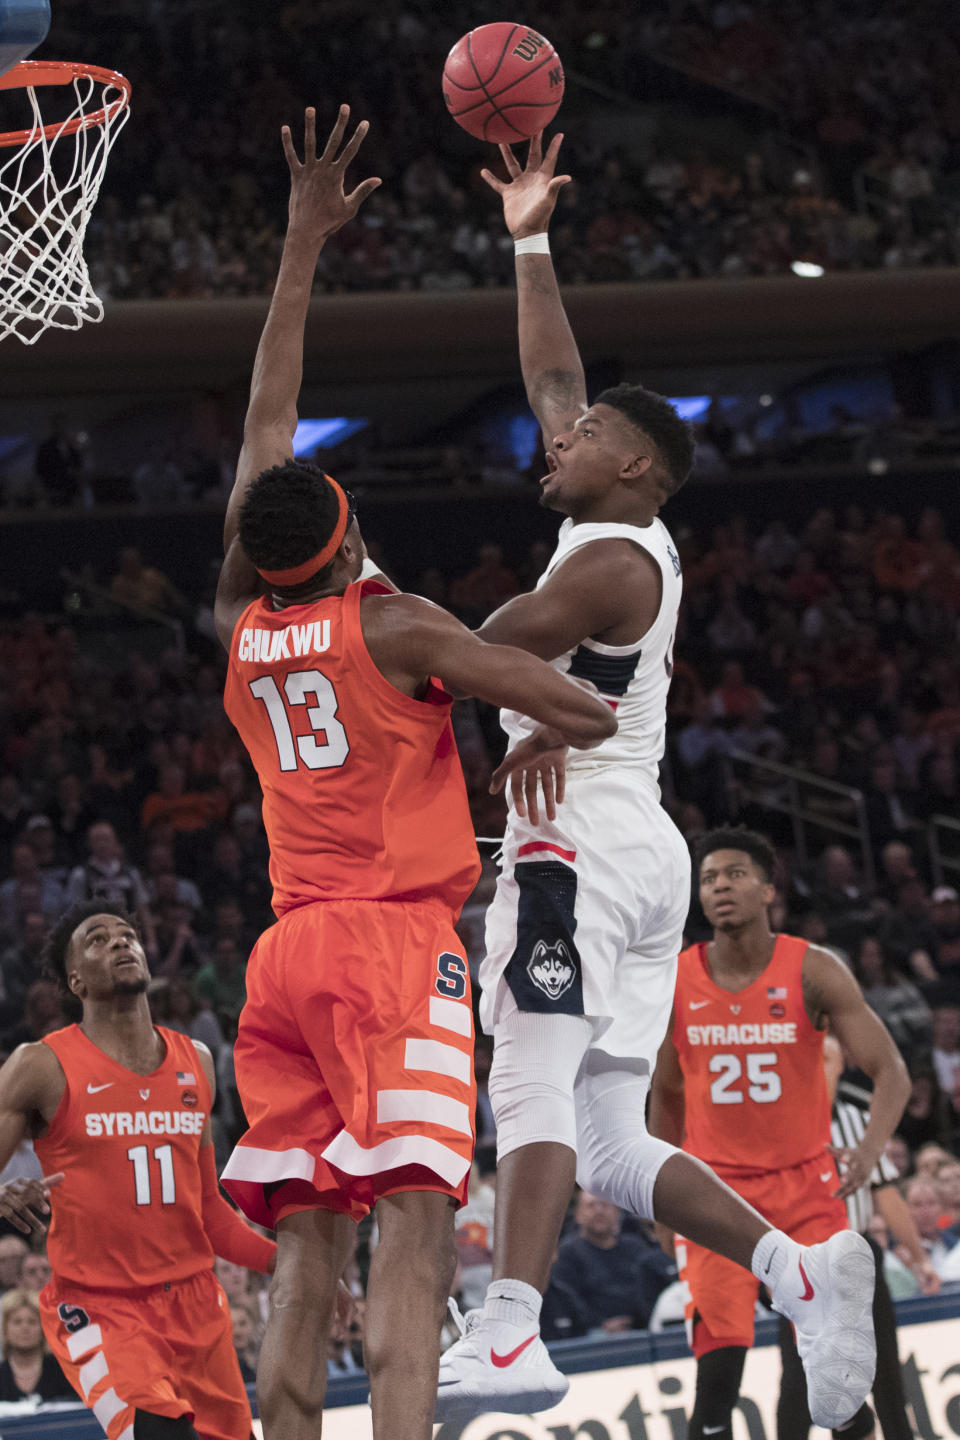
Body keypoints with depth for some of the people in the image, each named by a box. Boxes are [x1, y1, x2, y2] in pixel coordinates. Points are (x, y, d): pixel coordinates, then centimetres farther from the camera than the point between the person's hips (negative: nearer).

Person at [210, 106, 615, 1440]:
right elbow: (576, 710, -10)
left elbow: (265, 418, 19)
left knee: (306, 1243, 6)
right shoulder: (392, 626, -6)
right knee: (412, 1222, -16)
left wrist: (305, 242, 24)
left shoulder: (241, 620, 10)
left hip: (285, 950, 7)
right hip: (395, 942, -6)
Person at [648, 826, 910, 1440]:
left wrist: (872, 1146, -30)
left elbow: (891, 1072, -11)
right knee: (719, 1366, -12)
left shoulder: (813, 971, -9)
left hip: (805, 1180, -1)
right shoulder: (673, 984, -2)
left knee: (837, 1357, -3)